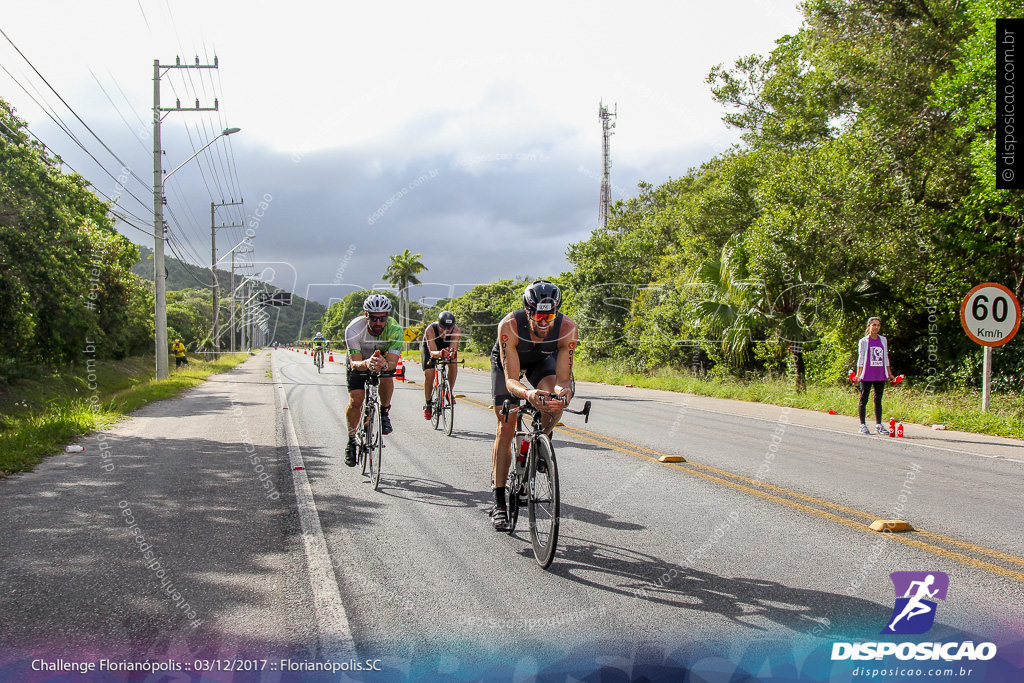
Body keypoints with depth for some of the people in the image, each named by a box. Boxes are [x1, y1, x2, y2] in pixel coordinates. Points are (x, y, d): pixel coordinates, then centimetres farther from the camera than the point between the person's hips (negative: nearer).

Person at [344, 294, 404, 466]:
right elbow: (355, 363, -37)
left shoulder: (395, 330, -32)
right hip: (358, 363, 0)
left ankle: (384, 412, -6)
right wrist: (366, 363, -60)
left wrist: (384, 364, -61)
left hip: (384, 360, 0)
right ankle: (351, 441, 7)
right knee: (355, 401, -16)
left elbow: (393, 363, -37)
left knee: (387, 378, -33)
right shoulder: (354, 329, -34)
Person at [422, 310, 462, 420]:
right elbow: (432, 352, -45)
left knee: (453, 364, -28)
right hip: (429, 347, -2)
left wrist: (452, 353, -64)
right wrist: (439, 353, -68)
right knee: (428, 374, -17)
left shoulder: (456, 330, -34)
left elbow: (454, 348, -40)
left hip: (446, 347, 2)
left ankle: (449, 392, -8)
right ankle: (428, 404, 3)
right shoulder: (430, 330, -39)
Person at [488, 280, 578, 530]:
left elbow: (563, 378, -33)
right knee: (506, 429, -10)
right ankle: (499, 502, -2)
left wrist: (562, 391, -57)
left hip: (542, 360, 2)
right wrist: (526, 393, -62)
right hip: (506, 362, -2)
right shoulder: (509, 326, -40)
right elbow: (511, 379, -40)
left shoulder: (567, 329, -35)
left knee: (554, 397, -31)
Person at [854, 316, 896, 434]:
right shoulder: (864, 341, 1)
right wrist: (858, 375, -9)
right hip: (867, 376, -3)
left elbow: (885, 358, 17)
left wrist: (890, 374, 16)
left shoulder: (883, 340, 11)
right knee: (864, 400, 0)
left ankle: (878, 425, 12)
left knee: (878, 400, 8)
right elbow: (860, 359, 0)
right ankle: (862, 425, 6)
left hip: (880, 375, 3)